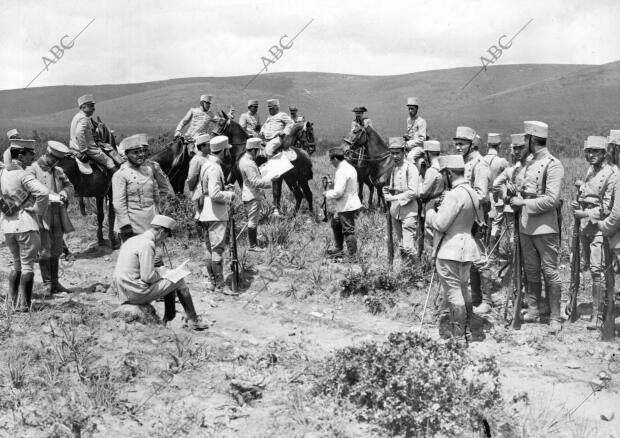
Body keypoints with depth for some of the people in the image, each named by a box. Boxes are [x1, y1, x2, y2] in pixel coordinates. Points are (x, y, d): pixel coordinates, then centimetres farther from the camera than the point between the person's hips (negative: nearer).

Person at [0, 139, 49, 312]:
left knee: (17, 264, 21)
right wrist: (38, 212, -13)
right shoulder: (23, 175, -15)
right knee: (27, 266, 2)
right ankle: (23, 305, 4)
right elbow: (43, 192, -29)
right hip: (26, 224, -7)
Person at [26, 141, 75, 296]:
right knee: (44, 251, -3)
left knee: (56, 251, 10)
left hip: (58, 217, 6)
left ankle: (55, 283, 18)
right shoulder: (32, 170, -3)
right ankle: (46, 284, 5)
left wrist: (63, 194, -10)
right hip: (41, 216, -6)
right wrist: (50, 197, -23)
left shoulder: (58, 171, 17)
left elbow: (70, 186, 13)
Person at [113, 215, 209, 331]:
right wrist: (162, 273, -1)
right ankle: (193, 321, 13)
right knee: (178, 280, 3)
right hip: (137, 293, -9)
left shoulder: (132, 240, 13)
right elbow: (148, 277, -21)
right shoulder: (147, 244, -16)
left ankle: (168, 319, 24)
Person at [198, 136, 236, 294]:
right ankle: (220, 285, -2)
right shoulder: (214, 168, -19)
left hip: (209, 213, 10)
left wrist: (225, 188, 13)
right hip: (216, 214, -10)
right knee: (218, 249, -6)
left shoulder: (206, 164, 13)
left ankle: (213, 282, 21)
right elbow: (215, 194, -25)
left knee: (210, 249, 14)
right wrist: (230, 195, -10)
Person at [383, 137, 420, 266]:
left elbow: (413, 192, -18)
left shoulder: (410, 168, -11)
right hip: (395, 212, 8)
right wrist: (387, 190, 2)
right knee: (401, 246, 13)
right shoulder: (394, 168, 12)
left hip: (408, 212, -8)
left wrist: (394, 197, -18)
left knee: (408, 247, -13)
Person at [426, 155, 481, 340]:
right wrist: (441, 207, 11)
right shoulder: (472, 192, 11)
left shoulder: (455, 194, -20)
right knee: (463, 291, 19)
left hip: (450, 250, -10)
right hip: (466, 247, 10)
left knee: (453, 292, -3)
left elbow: (440, 224, -20)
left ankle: (457, 336, 2)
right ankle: (465, 331, 29)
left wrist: (431, 211, -2)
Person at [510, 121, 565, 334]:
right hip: (526, 226, 8)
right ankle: (533, 310, 25)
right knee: (531, 270, 14)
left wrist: (524, 203, -18)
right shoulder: (530, 163, 12)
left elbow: (552, 199, -19)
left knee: (550, 272, -2)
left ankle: (555, 317, 5)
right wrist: (516, 200, 3)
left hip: (545, 227, -8)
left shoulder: (553, 165, -12)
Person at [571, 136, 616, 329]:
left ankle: (596, 313, -7)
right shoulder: (590, 170, 13)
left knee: (597, 269, -10)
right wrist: (577, 204, 7)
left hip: (599, 225, -8)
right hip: (585, 224, 8)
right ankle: (602, 298, 31)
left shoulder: (611, 174, -10)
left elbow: (607, 206, -13)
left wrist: (586, 213, -18)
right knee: (588, 265, 14)